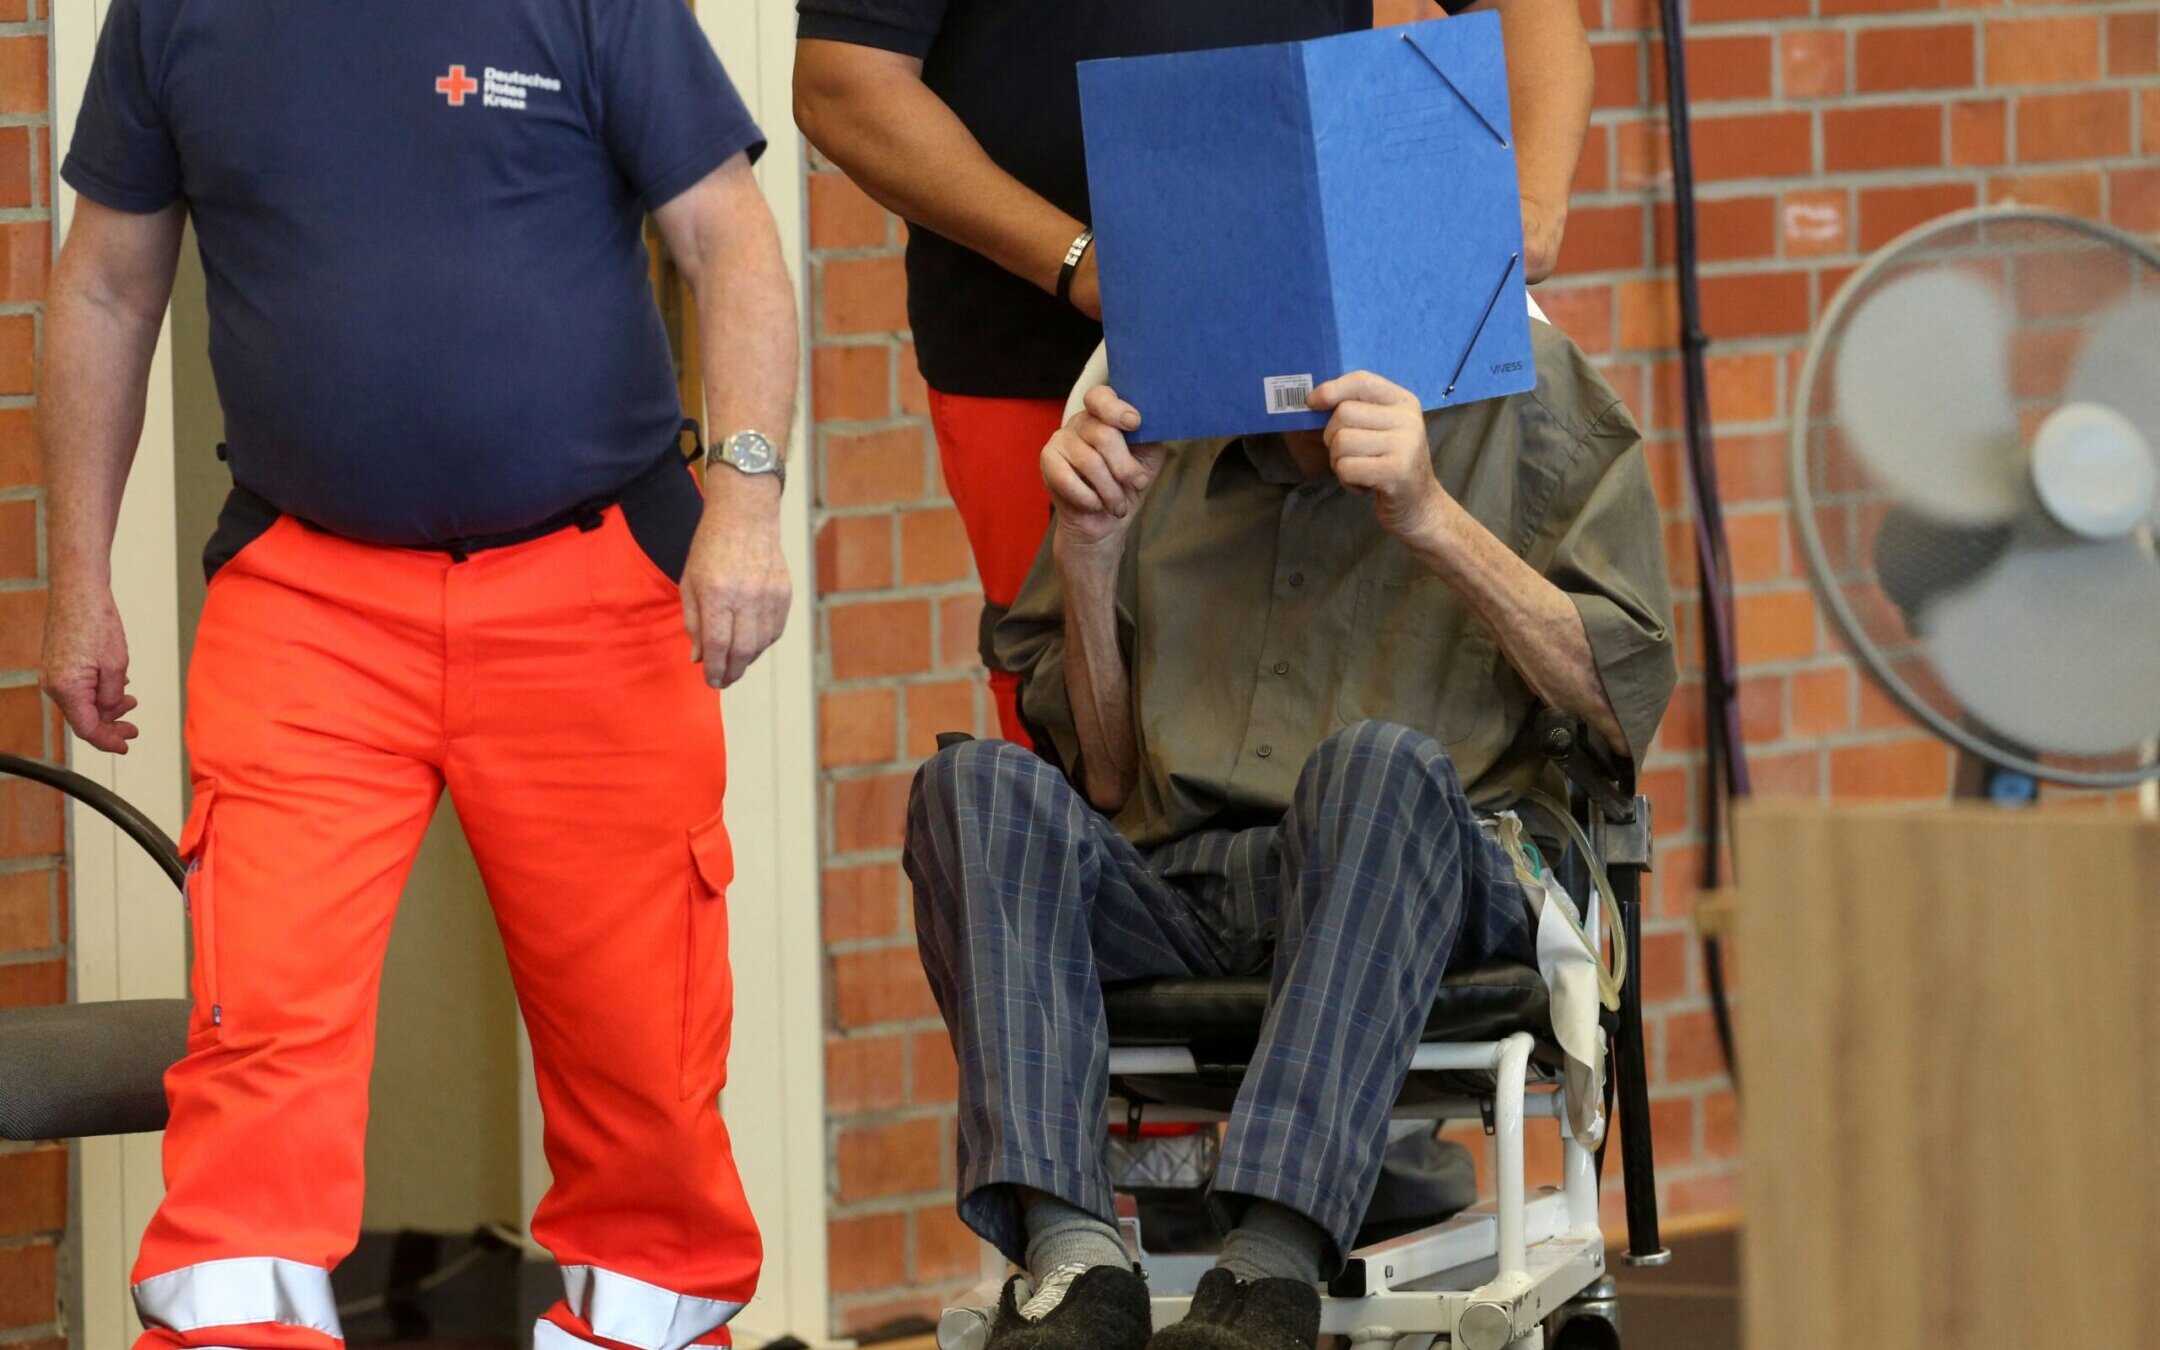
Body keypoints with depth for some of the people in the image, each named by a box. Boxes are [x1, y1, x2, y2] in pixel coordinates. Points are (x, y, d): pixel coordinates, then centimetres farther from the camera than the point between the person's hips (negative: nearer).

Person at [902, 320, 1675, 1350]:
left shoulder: (1525, 399, 11)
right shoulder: (1150, 434, 20)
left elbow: (1624, 706, -1)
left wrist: (1434, 520, -12)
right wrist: (1085, 554, 4)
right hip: (1165, 895, 3)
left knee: (1382, 763, -36)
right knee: (976, 786, -24)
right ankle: (1073, 1263, -39)